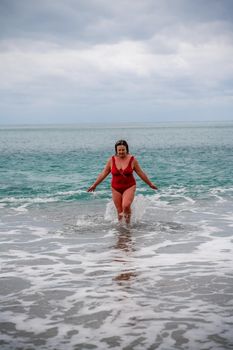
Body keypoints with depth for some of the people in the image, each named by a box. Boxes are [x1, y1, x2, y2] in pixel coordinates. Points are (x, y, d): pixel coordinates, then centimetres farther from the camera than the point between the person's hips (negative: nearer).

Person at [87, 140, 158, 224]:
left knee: (126, 206, -23)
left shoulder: (132, 160, -6)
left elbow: (141, 173, 4)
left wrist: (150, 184, 9)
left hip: (129, 187, -2)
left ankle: (128, 222, 2)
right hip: (116, 188, 2)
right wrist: (94, 185, 6)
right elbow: (103, 174, 5)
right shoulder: (112, 160, -2)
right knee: (119, 211, 4)